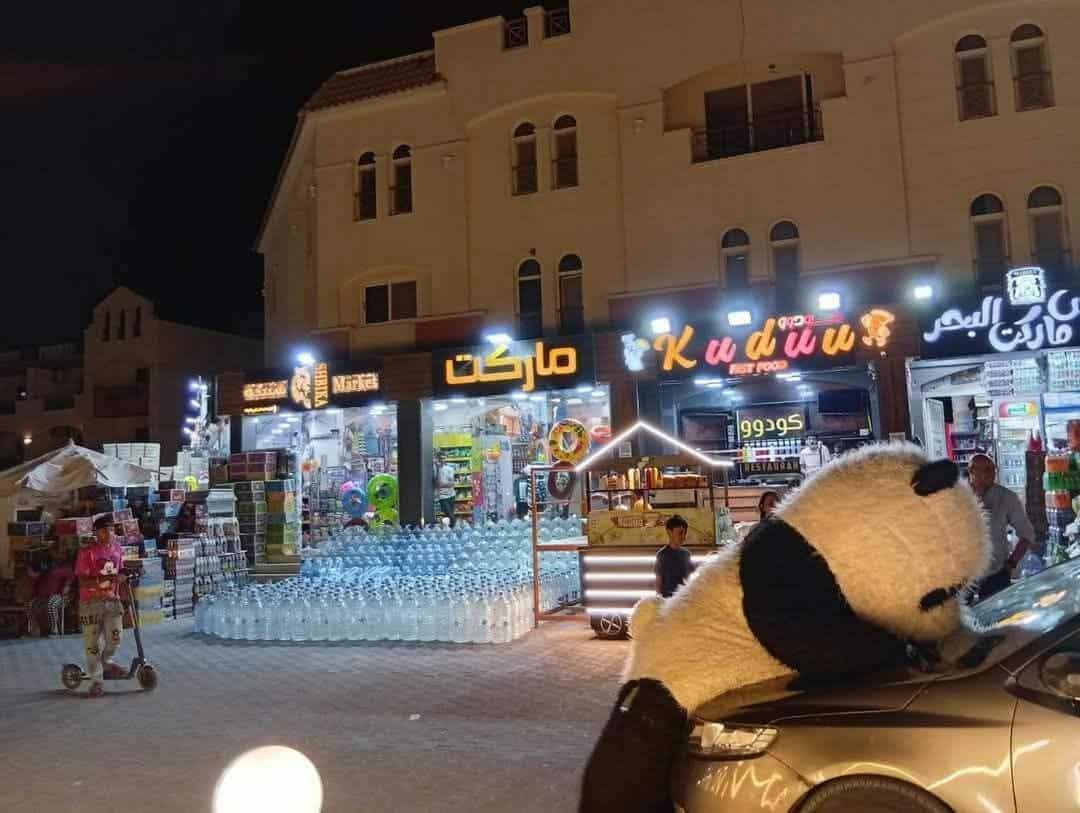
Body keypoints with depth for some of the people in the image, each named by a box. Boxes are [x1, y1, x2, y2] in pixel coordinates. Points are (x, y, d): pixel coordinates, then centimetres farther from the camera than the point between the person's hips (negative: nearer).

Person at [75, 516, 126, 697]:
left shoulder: (117, 548, 3)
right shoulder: (87, 552, -13)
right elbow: (82, 581, -15)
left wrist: (121, 577, -3)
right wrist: (101, 580, -29)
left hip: (112, 600, 4)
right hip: (91, 602, -4)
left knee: (115, 636, -7)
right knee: (93, 643, 3)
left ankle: (105, 662, 23)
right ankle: (96, 680, 16)